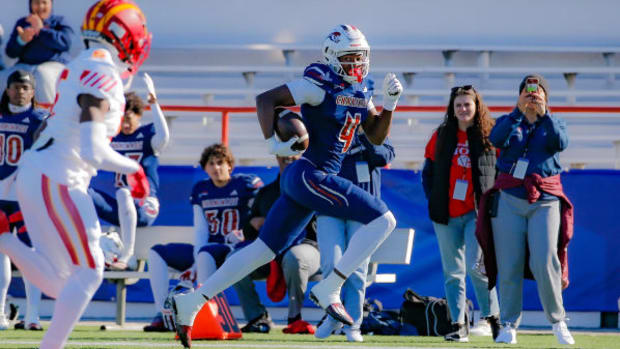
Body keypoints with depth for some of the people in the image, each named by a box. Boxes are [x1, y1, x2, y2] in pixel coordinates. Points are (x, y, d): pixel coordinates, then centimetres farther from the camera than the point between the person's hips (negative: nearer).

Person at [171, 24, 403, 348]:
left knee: (263, 250, 12)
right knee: (383, 220, -13)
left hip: (302, 181, 9)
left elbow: (377, 136, 19)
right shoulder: (320, 85, -11)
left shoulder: (359, 91, 15)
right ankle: (328, 289, -11)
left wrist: (390, 101, 4)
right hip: (309, 174, -9)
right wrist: (273, 143, -23)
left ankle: (190, 303, 13)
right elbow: (265, 99, -15)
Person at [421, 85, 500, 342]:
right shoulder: (441, 136, 10)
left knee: (476, 267, -16)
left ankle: (491, 318, -3)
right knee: (453, 272, 4)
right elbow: (428, 171, 16)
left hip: (477, 212, -4)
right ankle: (458, 326, 8)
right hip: (446, 215, 4)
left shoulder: (491, 137, 1)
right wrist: (433, 200, 5)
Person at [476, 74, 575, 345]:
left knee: (545, 262, -13)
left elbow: (561, 143, -9)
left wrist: (544, 114, -18)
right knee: (509, 266, -3)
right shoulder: (509, 122, 12)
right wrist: (518, 112, -20)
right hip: (509, 198, 1)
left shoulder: (553, 124, 13)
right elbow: (496, 139, -11)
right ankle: (509, 325, 4)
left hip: (545, 200, -1)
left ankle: (557, 321, -1)